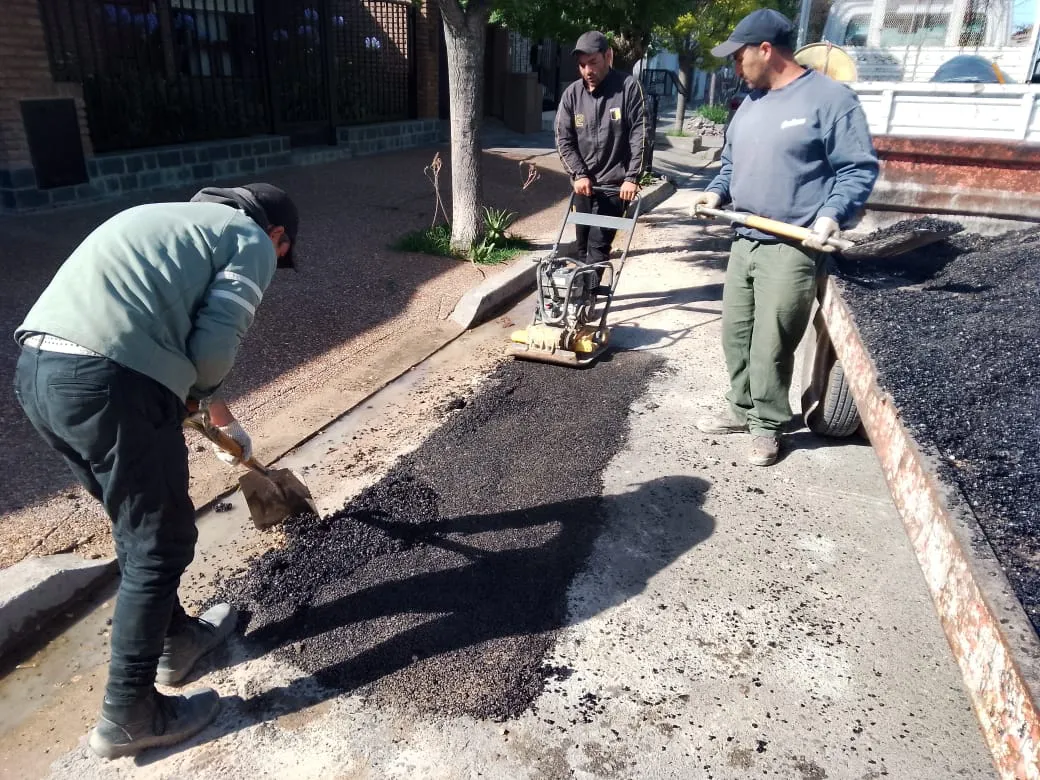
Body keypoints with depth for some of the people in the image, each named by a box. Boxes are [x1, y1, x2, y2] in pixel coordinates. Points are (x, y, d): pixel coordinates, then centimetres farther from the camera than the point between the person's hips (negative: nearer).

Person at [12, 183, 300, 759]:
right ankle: (128, 715, 20)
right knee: (159, 544, 7)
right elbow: (214, 343, -8)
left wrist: (221, 418, 45)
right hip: (109, 383, -9)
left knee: (139, 524, 24)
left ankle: (176, 638, 42)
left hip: (35, 369, 9)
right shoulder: (251, 241, 6)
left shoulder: (172, 220, 31)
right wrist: (198, 393, 15)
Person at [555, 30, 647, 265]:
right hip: (583, 184, 4)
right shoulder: (572, 93, 2)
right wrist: (579, 174, -9)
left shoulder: (628, 87, -7)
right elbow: (563, 139, 3)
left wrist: (632, 178, -16)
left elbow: (639, 136, -9)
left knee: (598, 247, -9)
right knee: (583, 246, 10)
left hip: (614, 184, -4)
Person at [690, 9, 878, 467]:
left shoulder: (830, 99, -8)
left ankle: (767, 427, 13)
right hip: (744, 242, 8)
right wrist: (717, 191, 6)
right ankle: (742, 410, 28)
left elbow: (860, 169, -10)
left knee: (771, 345, -4)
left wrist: (832, 214, -24)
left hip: (792, 248, -8)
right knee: (735, 334, 12)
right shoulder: (750, 103, 15)